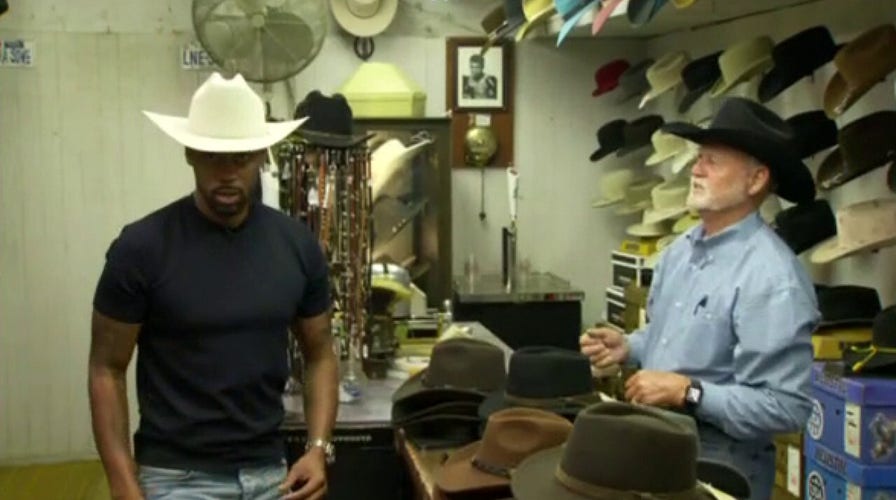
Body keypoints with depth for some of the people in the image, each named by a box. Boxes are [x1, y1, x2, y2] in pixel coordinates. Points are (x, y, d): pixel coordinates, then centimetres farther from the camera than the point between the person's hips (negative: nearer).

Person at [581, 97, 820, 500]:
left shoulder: (773, 278, -23)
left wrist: (689, 392, -27)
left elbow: (787, 407, -25)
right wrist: (628, 347, -1)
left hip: (719, 467, -7)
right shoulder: (680, 249, 3)